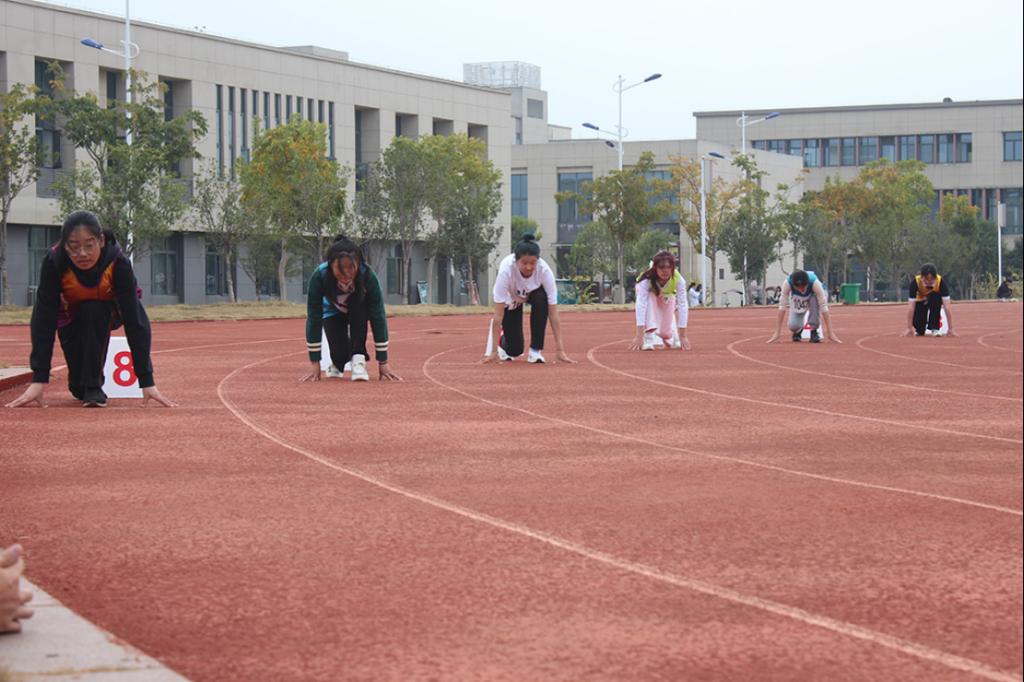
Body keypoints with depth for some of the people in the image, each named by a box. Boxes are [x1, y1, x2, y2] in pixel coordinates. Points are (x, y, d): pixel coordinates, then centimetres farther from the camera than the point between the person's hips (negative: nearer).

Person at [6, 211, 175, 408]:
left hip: (107, 312, -1)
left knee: (93, 311, -36)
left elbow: (134, 319, -37)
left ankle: (94, 387, -22)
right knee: (78, 388, -13)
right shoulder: (53, 261, -34)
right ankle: (81, 385, 23)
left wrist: (146, 381, -42)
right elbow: (44, 319, -33)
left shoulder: (117, 262, -36)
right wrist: (39, 380, -40)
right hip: (71, 315, 1)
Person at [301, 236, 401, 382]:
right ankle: (337, 362, 18)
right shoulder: (319, 277, -36)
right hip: (333, 312, 1)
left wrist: (383, 363, -35)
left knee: (358, 304, -35)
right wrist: (315, 364, -33)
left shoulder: (367, 276, -37)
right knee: (340, 354, -21)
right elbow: (314, 319, -32)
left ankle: (358, 361, -24)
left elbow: (378, 317, -34)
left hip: (359, 312, -1)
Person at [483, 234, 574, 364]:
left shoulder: (544, 270, -36)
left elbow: (553, 313, -33)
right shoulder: (506, 270, -40)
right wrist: (492, 351, -37)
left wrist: (559, 350, -37)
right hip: (510, 298, -1)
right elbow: (498, 314, -37)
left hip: (533, 293, 1)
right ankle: (502, 338, 31)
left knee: (541, 299, -35)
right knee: (515, 350, -7)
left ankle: (536, 350, -19)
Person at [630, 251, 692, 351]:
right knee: (650, 298, -36)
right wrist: (639, 336, -55)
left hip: (667, 297, 2)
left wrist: (682, 336, -38)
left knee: (666, 334, -8)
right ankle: (649, 336, -30)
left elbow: (682, 305, -35)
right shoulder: (647, 279, -41)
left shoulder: (678, 279, -36)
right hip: (649, 294, -2)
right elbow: (640, 305, -47)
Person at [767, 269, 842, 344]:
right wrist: (777, 333, -35)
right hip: (797, 300, 1)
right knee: (793, 326, -22)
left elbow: (824, 307, -40)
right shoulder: (787, 283, -37)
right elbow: (782, 307, -33)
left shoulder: (814, 282, -40)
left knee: (815, 298, -37)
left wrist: (831, 333, -43)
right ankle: (798, 331, 16)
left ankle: (814, 331, -17)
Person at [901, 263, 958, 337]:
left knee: (936, 297, -37)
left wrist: (950, 329, -37)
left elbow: (946, 307, -35)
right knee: (920, 331, -16)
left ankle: (934, 328, -21)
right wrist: (909, 328, -33)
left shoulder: (941, 282, -33)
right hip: (920, 300, 0)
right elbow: (911, 307, -32)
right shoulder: (915, 282, -33)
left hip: (935, 301, 0)